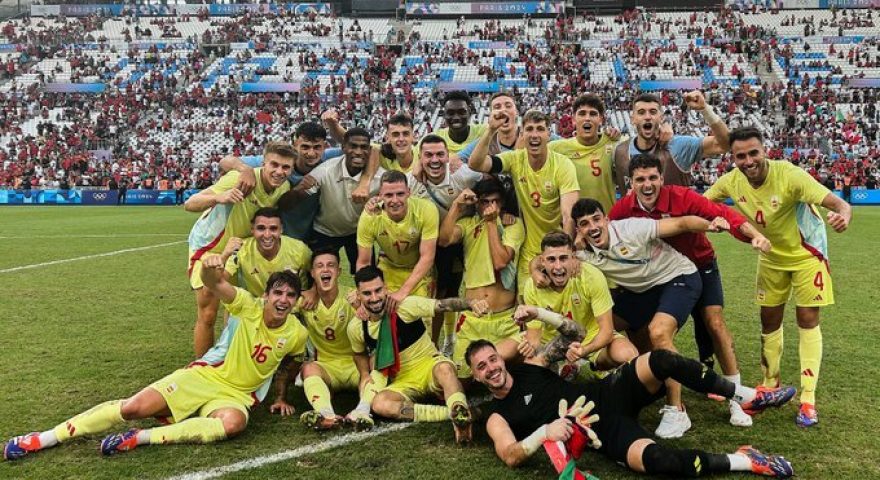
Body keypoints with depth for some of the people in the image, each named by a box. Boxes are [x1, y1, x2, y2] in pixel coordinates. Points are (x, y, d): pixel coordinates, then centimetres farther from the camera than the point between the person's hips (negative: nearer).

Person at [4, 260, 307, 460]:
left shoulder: (297, 334, -6)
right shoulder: (250, 308, -12)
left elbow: (291, 366, 17)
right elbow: (213, 284, -29)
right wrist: (209, 268, -52)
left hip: (237, 393, 1)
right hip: (205, 375, 0)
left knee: (234, 423, -38)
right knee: (133, 408, -15)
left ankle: (142, 438, -29)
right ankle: (46, 438, 2)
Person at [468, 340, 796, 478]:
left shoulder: (529, 367, 12)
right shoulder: (498, 417, 0)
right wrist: (544, 431, -30)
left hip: (609, 392, 4)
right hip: (602, 431, -4)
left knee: (660, 360, -25)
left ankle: (747, 397, -11)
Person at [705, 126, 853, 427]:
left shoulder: (789, 175, -31)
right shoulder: (732, 181, -17)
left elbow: (837, 203, -34)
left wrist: (844, 215, -58)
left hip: (806, 253, -4)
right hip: (771, 256, 4)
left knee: (808, 320, -4)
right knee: (769, 321, 11)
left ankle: (808, 398, 6)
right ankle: (770, 385, 30)